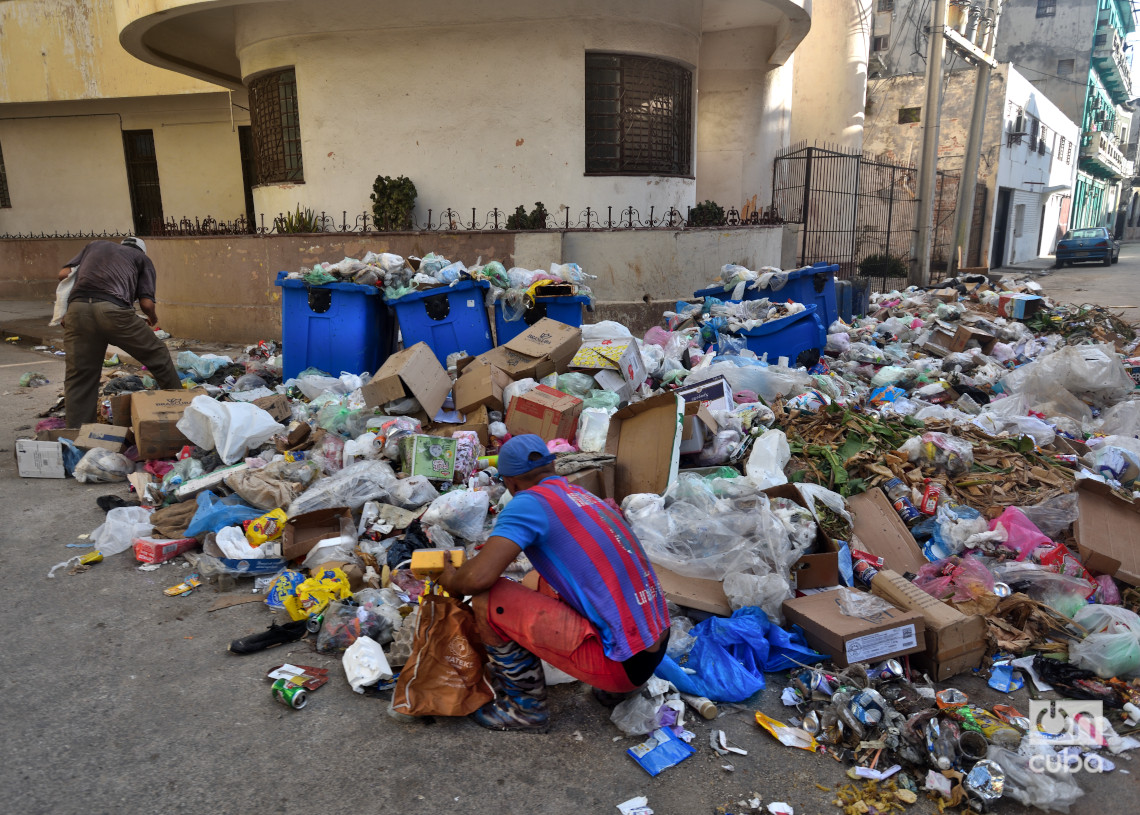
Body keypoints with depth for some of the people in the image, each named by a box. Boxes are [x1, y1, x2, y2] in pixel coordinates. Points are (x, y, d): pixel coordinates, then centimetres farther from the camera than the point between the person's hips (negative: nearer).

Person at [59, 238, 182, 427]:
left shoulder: (95, 245, 32)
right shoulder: (142, 258, 22)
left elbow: (63, 273, 20)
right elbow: (146, 303, 9)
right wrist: (152, 318, 30)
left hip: (77, 307, 3)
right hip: (113, 310, -3)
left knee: (79, 376, 10)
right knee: (157, 355, 15)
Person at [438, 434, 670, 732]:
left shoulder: (528, 503, -11)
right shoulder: (587, 496, 13)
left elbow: (479, 577, -21)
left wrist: (451, 579, 2)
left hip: (622, 663, -8)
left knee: (487, 600, -9)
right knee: (535, 583, 26)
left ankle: (525, 706, 11)